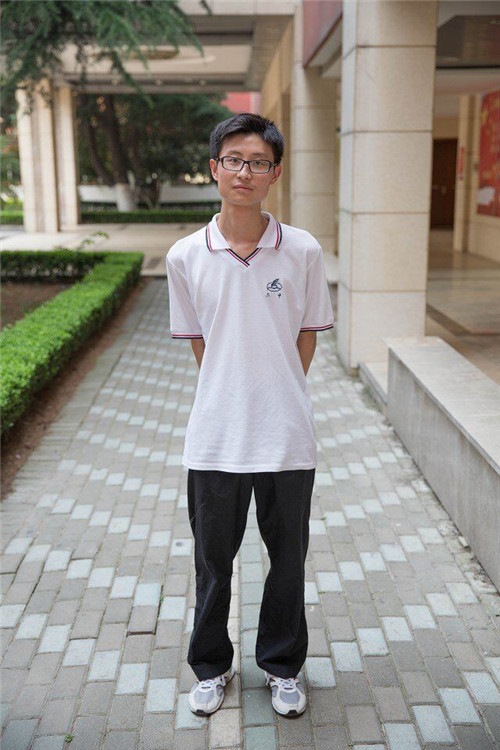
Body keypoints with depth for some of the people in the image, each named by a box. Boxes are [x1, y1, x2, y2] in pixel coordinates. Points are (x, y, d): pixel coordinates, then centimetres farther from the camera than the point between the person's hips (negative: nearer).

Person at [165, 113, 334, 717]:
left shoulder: (303, 251, -5)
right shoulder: (185, 257, -3)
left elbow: (307, 335, 6)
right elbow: (197, 342, 7)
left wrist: (280, 394, 5)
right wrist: (235, 394, 6)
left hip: (288, 438, 0)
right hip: (214, 438, 0)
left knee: (288, 559, 15)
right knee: (213, 559, 15)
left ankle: (282, 665, 38)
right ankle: (211, 665, 39)